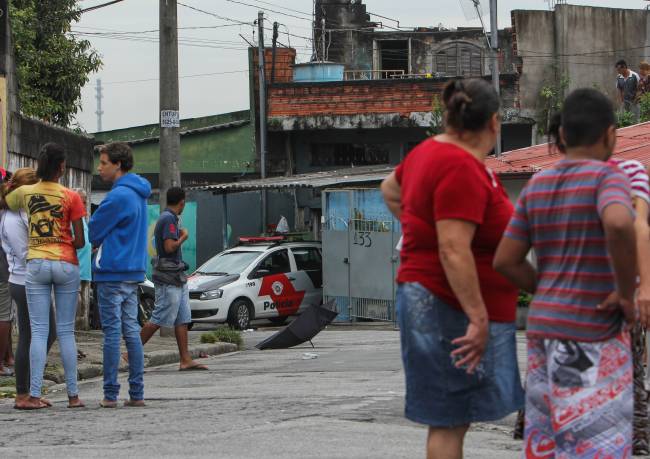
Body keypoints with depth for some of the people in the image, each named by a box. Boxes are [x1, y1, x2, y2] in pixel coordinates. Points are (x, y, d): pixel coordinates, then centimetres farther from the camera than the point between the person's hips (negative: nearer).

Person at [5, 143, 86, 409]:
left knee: (39, 331, 1)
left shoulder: (25, 192, 1)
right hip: (66, 265, -1)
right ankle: (73, 395, 7)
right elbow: (80, 241, -7)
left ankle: (34, 395, -7)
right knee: (66, 332, 5)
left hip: (36, 265, 1)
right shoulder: (71, 197, -6)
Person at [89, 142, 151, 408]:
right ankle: (136, 393, 9)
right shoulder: (138, 194, 15)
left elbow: (92, 233, -10)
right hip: (134, 270, 9)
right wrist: (100, 243, 9)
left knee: (112, 332, -5)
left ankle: (110, 394, -2)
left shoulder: (119, 196, -15)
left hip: (112, 272, -9)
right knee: (131, 331, 9)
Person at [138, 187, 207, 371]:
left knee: (182, 320, 5)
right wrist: (183, 237, -9)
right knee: (159, 319, -8)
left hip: (177, 278, 10)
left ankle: (186, 360, 3)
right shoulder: (169, 219, -14)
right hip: (169, 277, -10)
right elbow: (170, 247, -22)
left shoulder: (167, 217, 17)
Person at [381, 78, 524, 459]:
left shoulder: (431, 152, 10)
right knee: (451, 423, -6)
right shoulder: (463, 170, -20)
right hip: (453, 309, -10)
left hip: (430, 297, 10)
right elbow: (453, 251, -27)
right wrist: (479, 319, -26)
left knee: (453, 419, 14)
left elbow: (391, 190, 31)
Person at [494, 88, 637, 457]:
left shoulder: (538, 187, 8)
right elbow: (619, 224, -33)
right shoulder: (608, 178, -12)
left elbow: (506, 261, 8)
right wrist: (626, 292, -19)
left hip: (546, 330, 7)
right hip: (593, 336, -7)